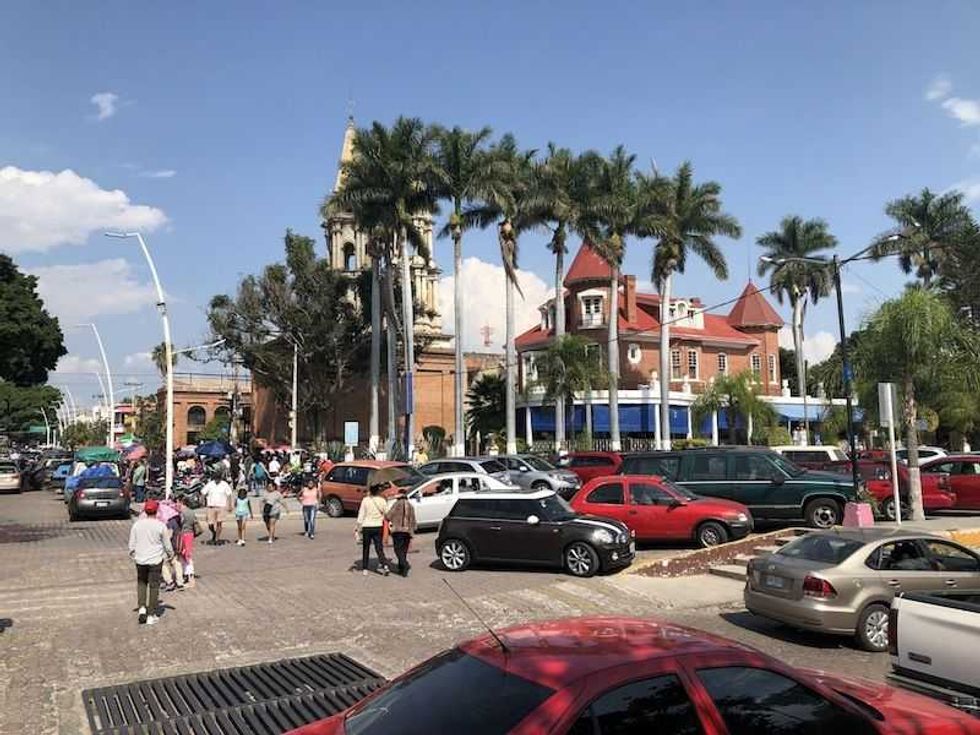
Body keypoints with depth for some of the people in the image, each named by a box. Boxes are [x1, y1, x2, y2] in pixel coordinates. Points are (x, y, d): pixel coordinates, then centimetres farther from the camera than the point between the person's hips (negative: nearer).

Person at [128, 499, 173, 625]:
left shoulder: (137, 524, -3)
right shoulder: (161, 526, -10)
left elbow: (132, 543, 4)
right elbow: (167, 544, -2)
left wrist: (132, 555, 22)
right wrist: (170, 554, 17)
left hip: (140, 559, 2)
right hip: (155, 560, -2)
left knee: (141, 582, 22)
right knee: (154, 586, 5)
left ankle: (142, 607, 7)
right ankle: (151, 615, 9)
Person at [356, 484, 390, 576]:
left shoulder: (365, 500, -6)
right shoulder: (382, 501, -1)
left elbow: (361, 516, -6)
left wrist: (357, 529, -2)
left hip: (367, 527, -1)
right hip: (378, 527, 1)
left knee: (365, 548, 12)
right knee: (379, 547, 6)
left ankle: (364, 569, 16)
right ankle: (384, 565, -11)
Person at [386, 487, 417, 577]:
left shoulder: (397, 504, -3)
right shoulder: (410, 506, 15)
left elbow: (388, 516, -5)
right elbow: (413, 521, 16)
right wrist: (411, 533, 22)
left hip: (398, 530, -5)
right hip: (408, 531, 5)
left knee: (398, 550, -6)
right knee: (404, 550, 12)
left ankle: (405, 564, -25)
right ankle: (401, 569, 13)